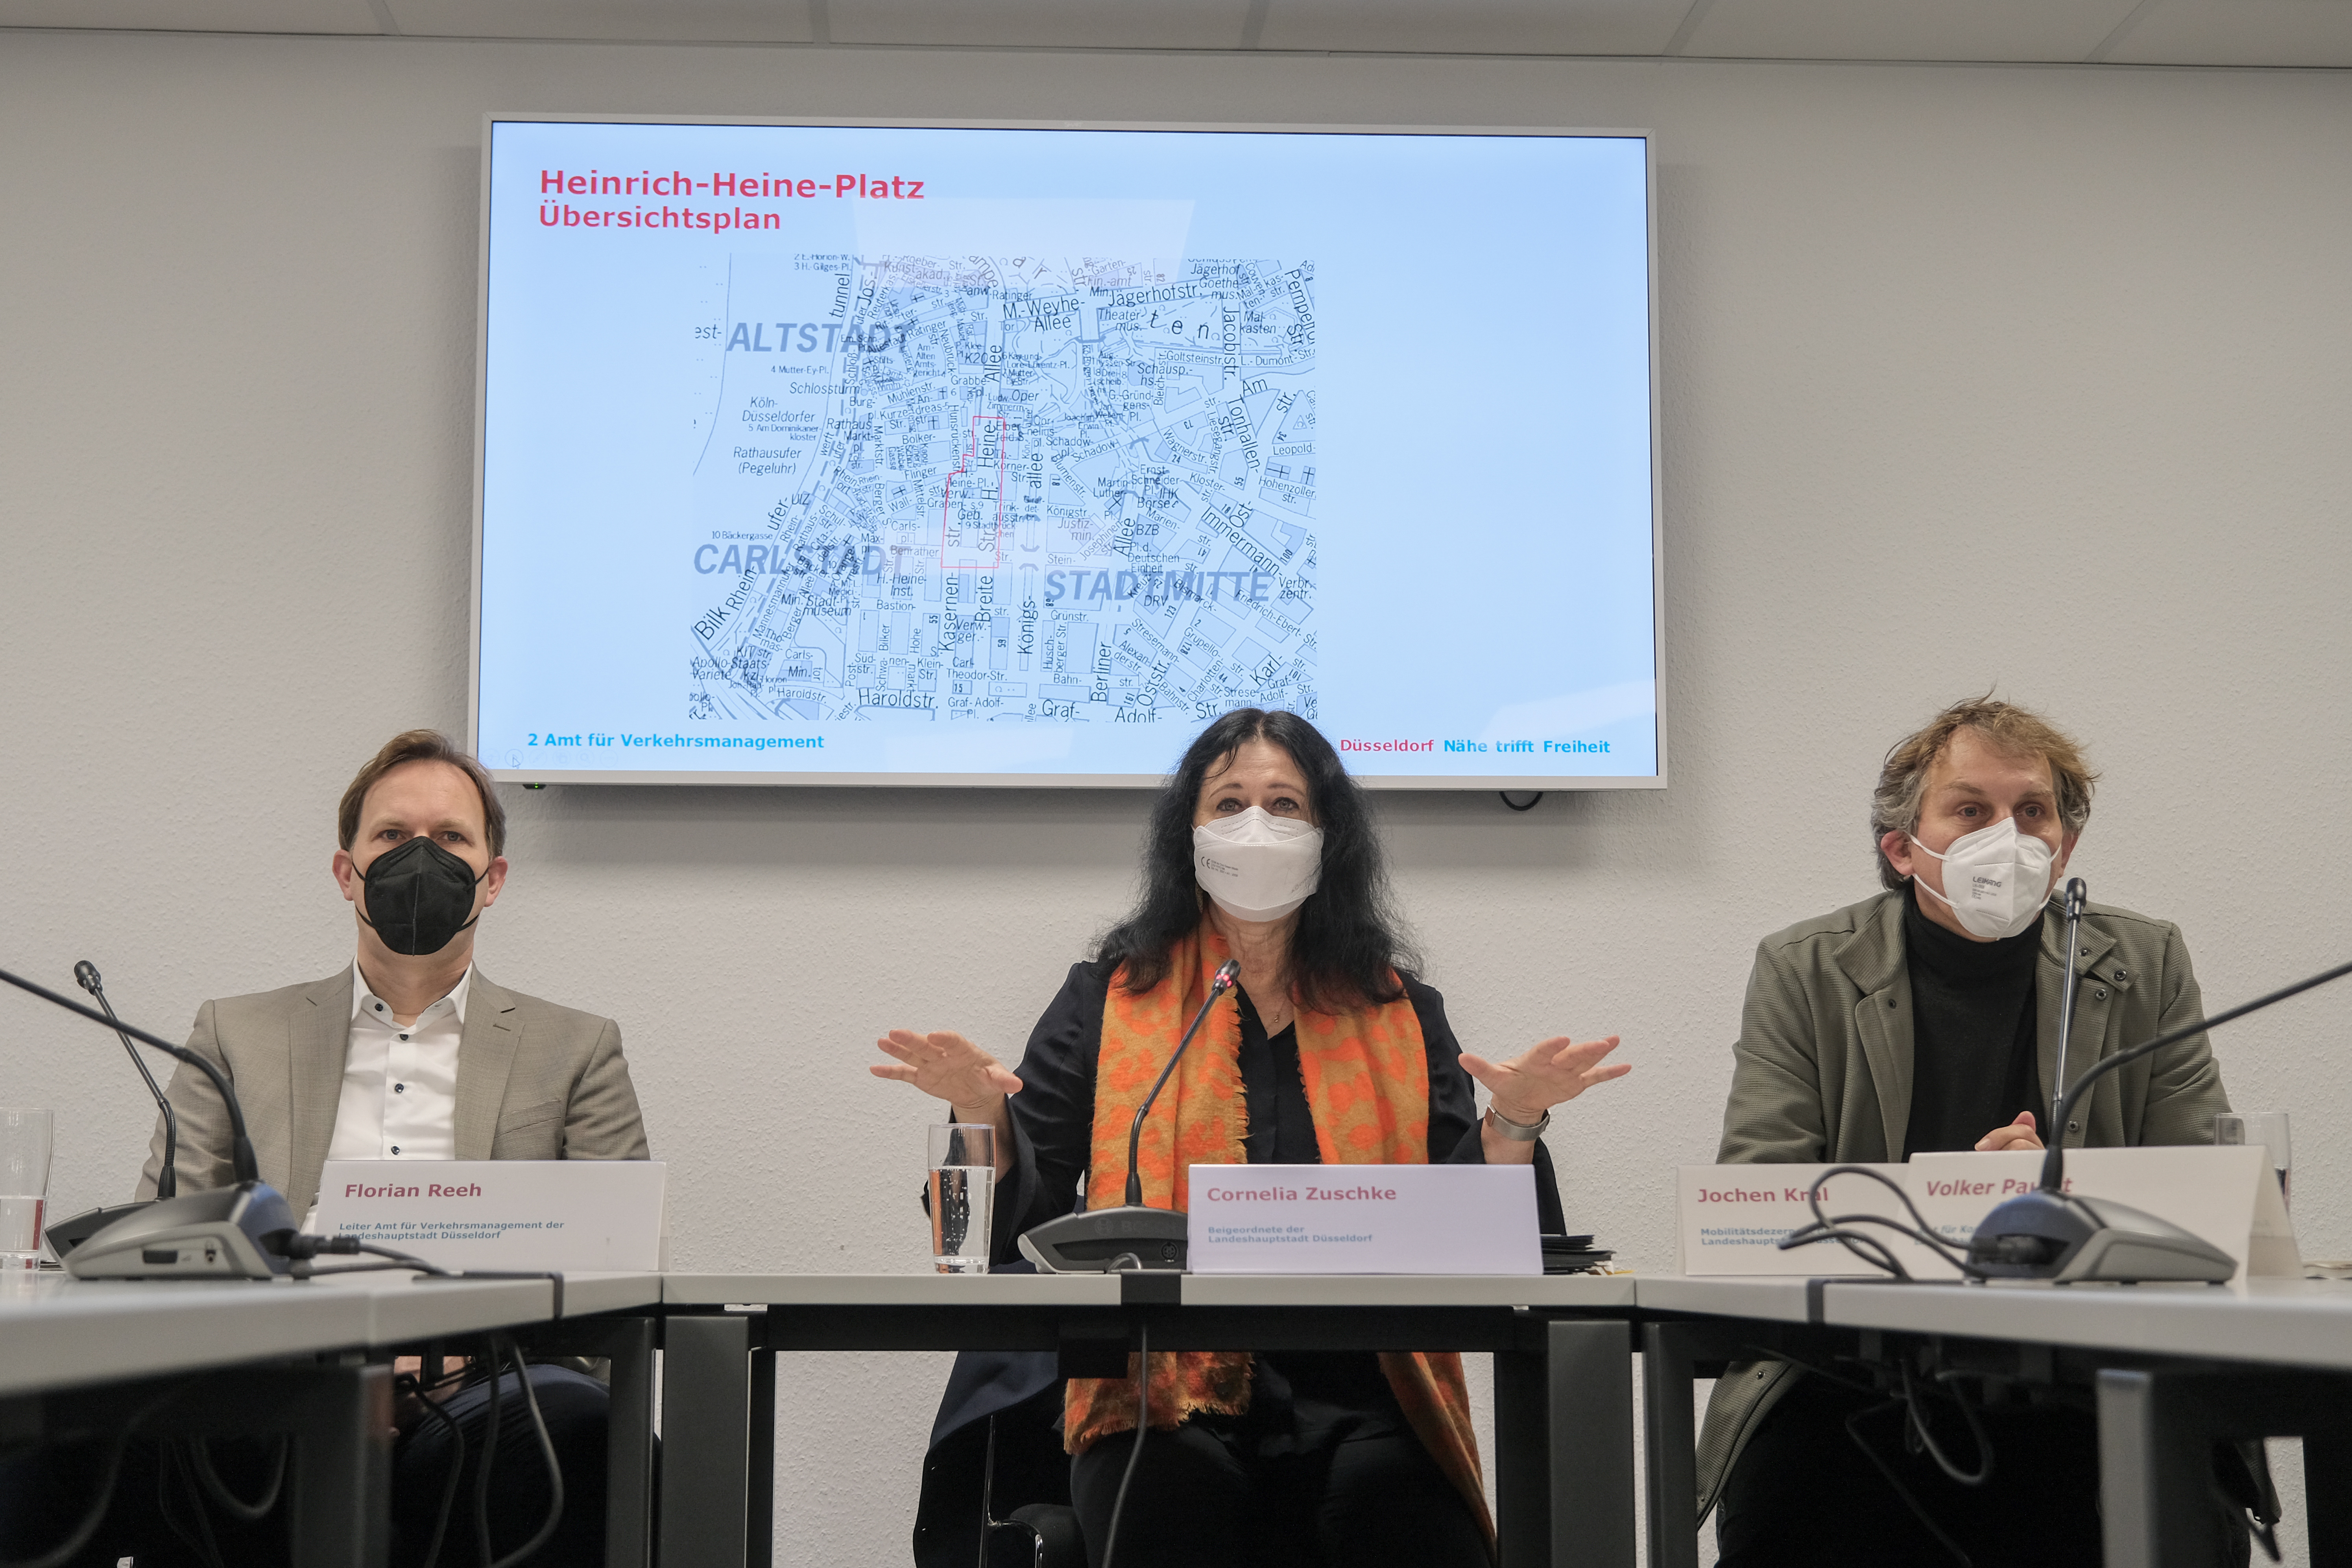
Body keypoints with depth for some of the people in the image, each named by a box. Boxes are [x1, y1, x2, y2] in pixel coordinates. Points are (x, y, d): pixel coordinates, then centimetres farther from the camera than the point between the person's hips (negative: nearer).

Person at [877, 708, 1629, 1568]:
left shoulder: (1400, 1015, 15)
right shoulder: (1108, 1002, 13)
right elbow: (1021, 1221, 6)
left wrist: (1513, 1123, -10)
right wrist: (983, 1113, -13)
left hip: (1356, 1399, 2)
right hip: (1162, 1393, -1)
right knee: (1176, 1493, -35)